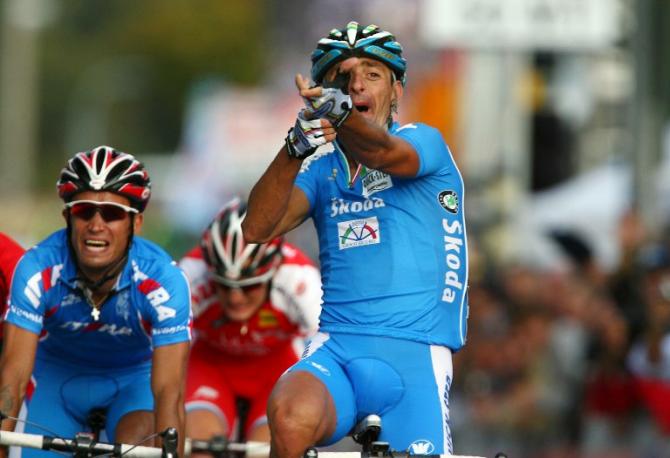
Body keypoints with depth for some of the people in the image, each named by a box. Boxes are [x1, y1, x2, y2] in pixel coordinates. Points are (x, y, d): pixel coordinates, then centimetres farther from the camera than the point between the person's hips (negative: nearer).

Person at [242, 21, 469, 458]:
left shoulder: (424, 142, 4)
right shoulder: (322, 167, 13)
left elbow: (382, 151, -22)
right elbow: (257, 229, -6)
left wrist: (338, 113, -46)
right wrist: (296, 147, -24)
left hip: (414, 354, -1)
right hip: (337, 348, 1)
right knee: (290, 416, -32)